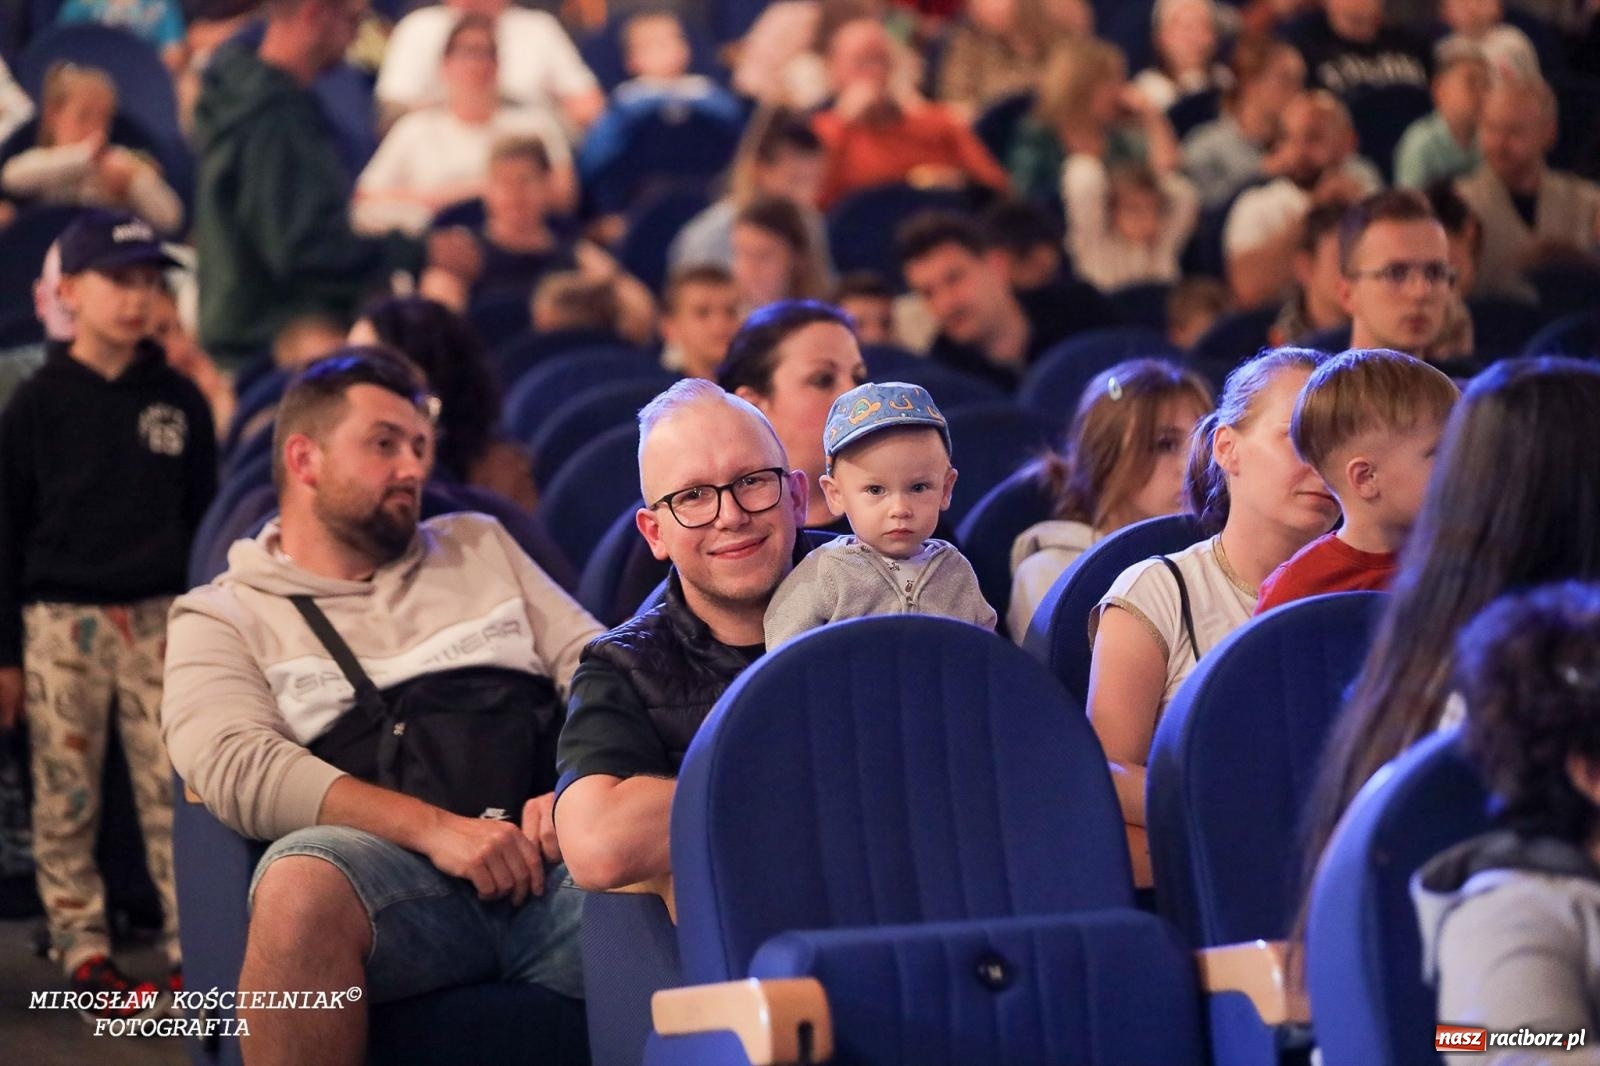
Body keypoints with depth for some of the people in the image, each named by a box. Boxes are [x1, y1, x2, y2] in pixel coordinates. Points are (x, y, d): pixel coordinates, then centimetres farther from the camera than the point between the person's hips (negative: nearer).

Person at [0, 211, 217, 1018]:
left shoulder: (179, 401, 7)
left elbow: (204, 519, 12)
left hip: (159, 618, 1)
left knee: (175, 793, -3)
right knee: (66, 800, 2)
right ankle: (83, 953, 10)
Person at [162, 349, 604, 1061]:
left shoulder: (480, 547, 29)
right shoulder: (222, 616, 15)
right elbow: (235, 765, -4)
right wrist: (434, 828, -17)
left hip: (548, 861, 2)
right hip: (393, 875, -2)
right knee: (304, 878, -39)